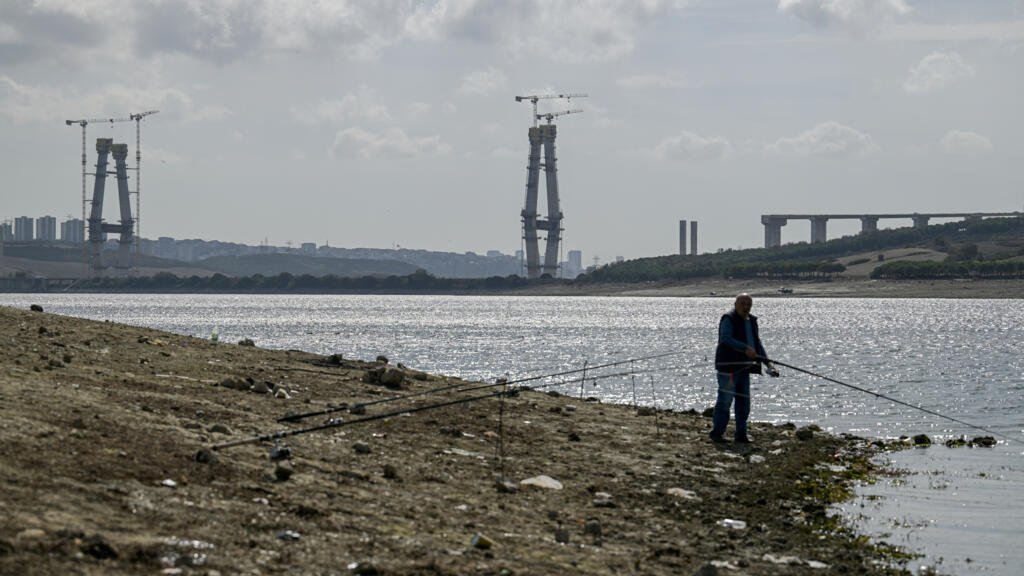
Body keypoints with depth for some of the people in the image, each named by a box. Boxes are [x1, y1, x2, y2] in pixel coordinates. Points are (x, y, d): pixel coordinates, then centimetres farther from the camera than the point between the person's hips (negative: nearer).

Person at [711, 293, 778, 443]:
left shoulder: (751, 321, 17)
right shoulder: (729, 319, -9)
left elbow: (757, 343, 21)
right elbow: (726, 339, -24)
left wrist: (767, 363, 11)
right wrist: (745, 348, -32)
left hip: (744, 368, 8)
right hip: (728, 366, -8)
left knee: (744, 402, 8)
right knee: (725, 400, -9)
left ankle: (741, 435, 12)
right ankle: (717, 433, -3)